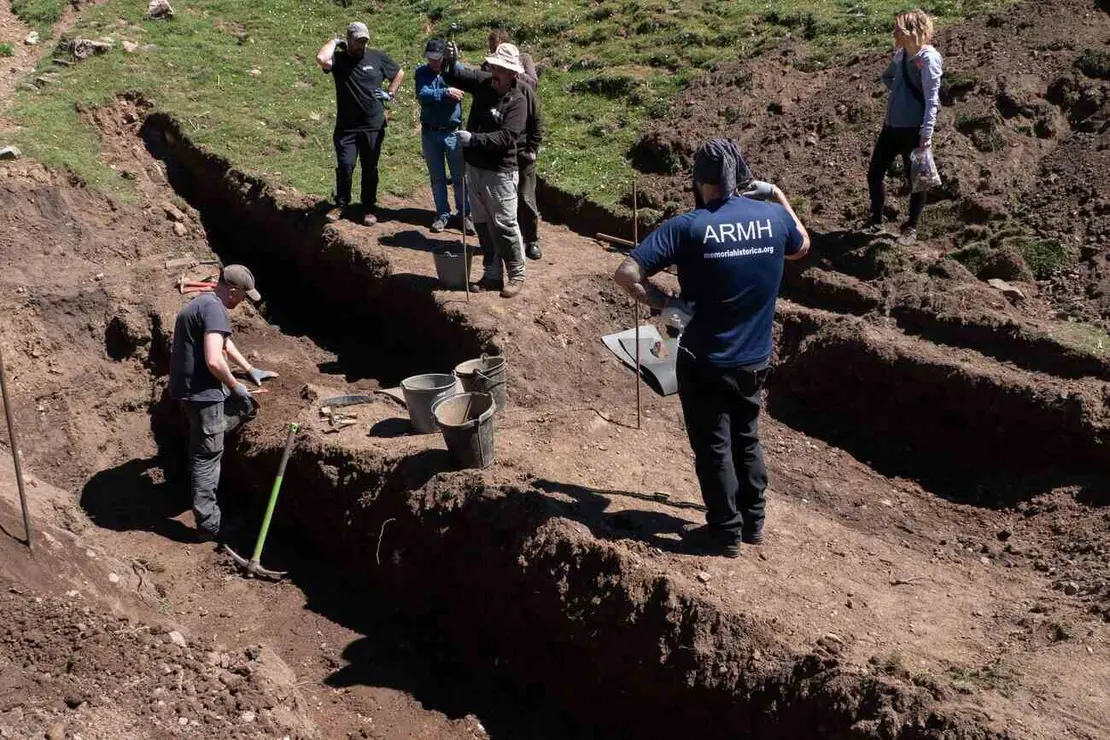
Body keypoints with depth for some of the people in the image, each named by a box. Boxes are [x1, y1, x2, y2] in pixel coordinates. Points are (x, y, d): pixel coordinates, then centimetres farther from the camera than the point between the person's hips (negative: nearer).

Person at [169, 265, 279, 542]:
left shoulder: (200, 303, 16)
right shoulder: (213, 308, -18)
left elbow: (225, 343, 31)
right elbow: (214, 361, -27)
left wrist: (250, 370, 35)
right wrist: (235, 386, -11)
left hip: (190, 389, 10)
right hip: (202, 393, -10)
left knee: (245, 407, 25)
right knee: (207, 455, 0)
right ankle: (208, 524, 9)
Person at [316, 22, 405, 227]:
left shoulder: (377, 57, 4)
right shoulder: (338, 59, -1)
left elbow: (399, 73, 19)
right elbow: (321, 59, -25)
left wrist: (390, 93, 7)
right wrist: (334, 42, -9)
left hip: (373, 127, 1)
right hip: (346, 127, -1)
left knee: (370, 169, 8)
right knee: (344, 166, -6)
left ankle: (369, 209, 18)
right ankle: (340, 204, 12)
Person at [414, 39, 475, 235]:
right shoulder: (422, 72, 0)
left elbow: (462, 89, -23)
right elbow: (422, 95, -16)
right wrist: (446, 93, -24)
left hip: (452, 131, -2)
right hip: (430, 132, 2)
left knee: (460, 176, 3)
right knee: (437, 177, 11)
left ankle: (465, 214, 14)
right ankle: (442, 214, 22)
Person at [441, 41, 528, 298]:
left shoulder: (517, 101, -16)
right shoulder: (483, 82, 1)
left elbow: (506, 137, -25)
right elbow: (453, 76, 12)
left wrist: (473, 139, -30)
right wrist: (450, 60, -10)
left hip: (499, 173, -7)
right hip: (474, 167, 7)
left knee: (505, 225, -1)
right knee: (483, 224, 13)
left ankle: (516, 275, 11)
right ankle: (491, 274, 24)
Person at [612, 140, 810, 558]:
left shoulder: (688, 227, -18)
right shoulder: (773, 217, -6)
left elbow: (626, 275, -23)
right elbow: (802, 246, 19)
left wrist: (666, 304, -12)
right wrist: (776, 195, 21)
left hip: (706, 363, -4)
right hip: (755, 359, 4)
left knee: (713, 448, 10)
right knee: (746, 438, 23)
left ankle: (725, 533, 21)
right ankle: (753, 522, 34)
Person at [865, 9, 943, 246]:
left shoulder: (928, 58, -14)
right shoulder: (900, 54, 8)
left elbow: (932, 98, -20)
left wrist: (927, 133, -26)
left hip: (914, 129, -8)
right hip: (891, 125, 8)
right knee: (874, 174, 11)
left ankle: (911, 228, 19)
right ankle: (876, 221, 27)